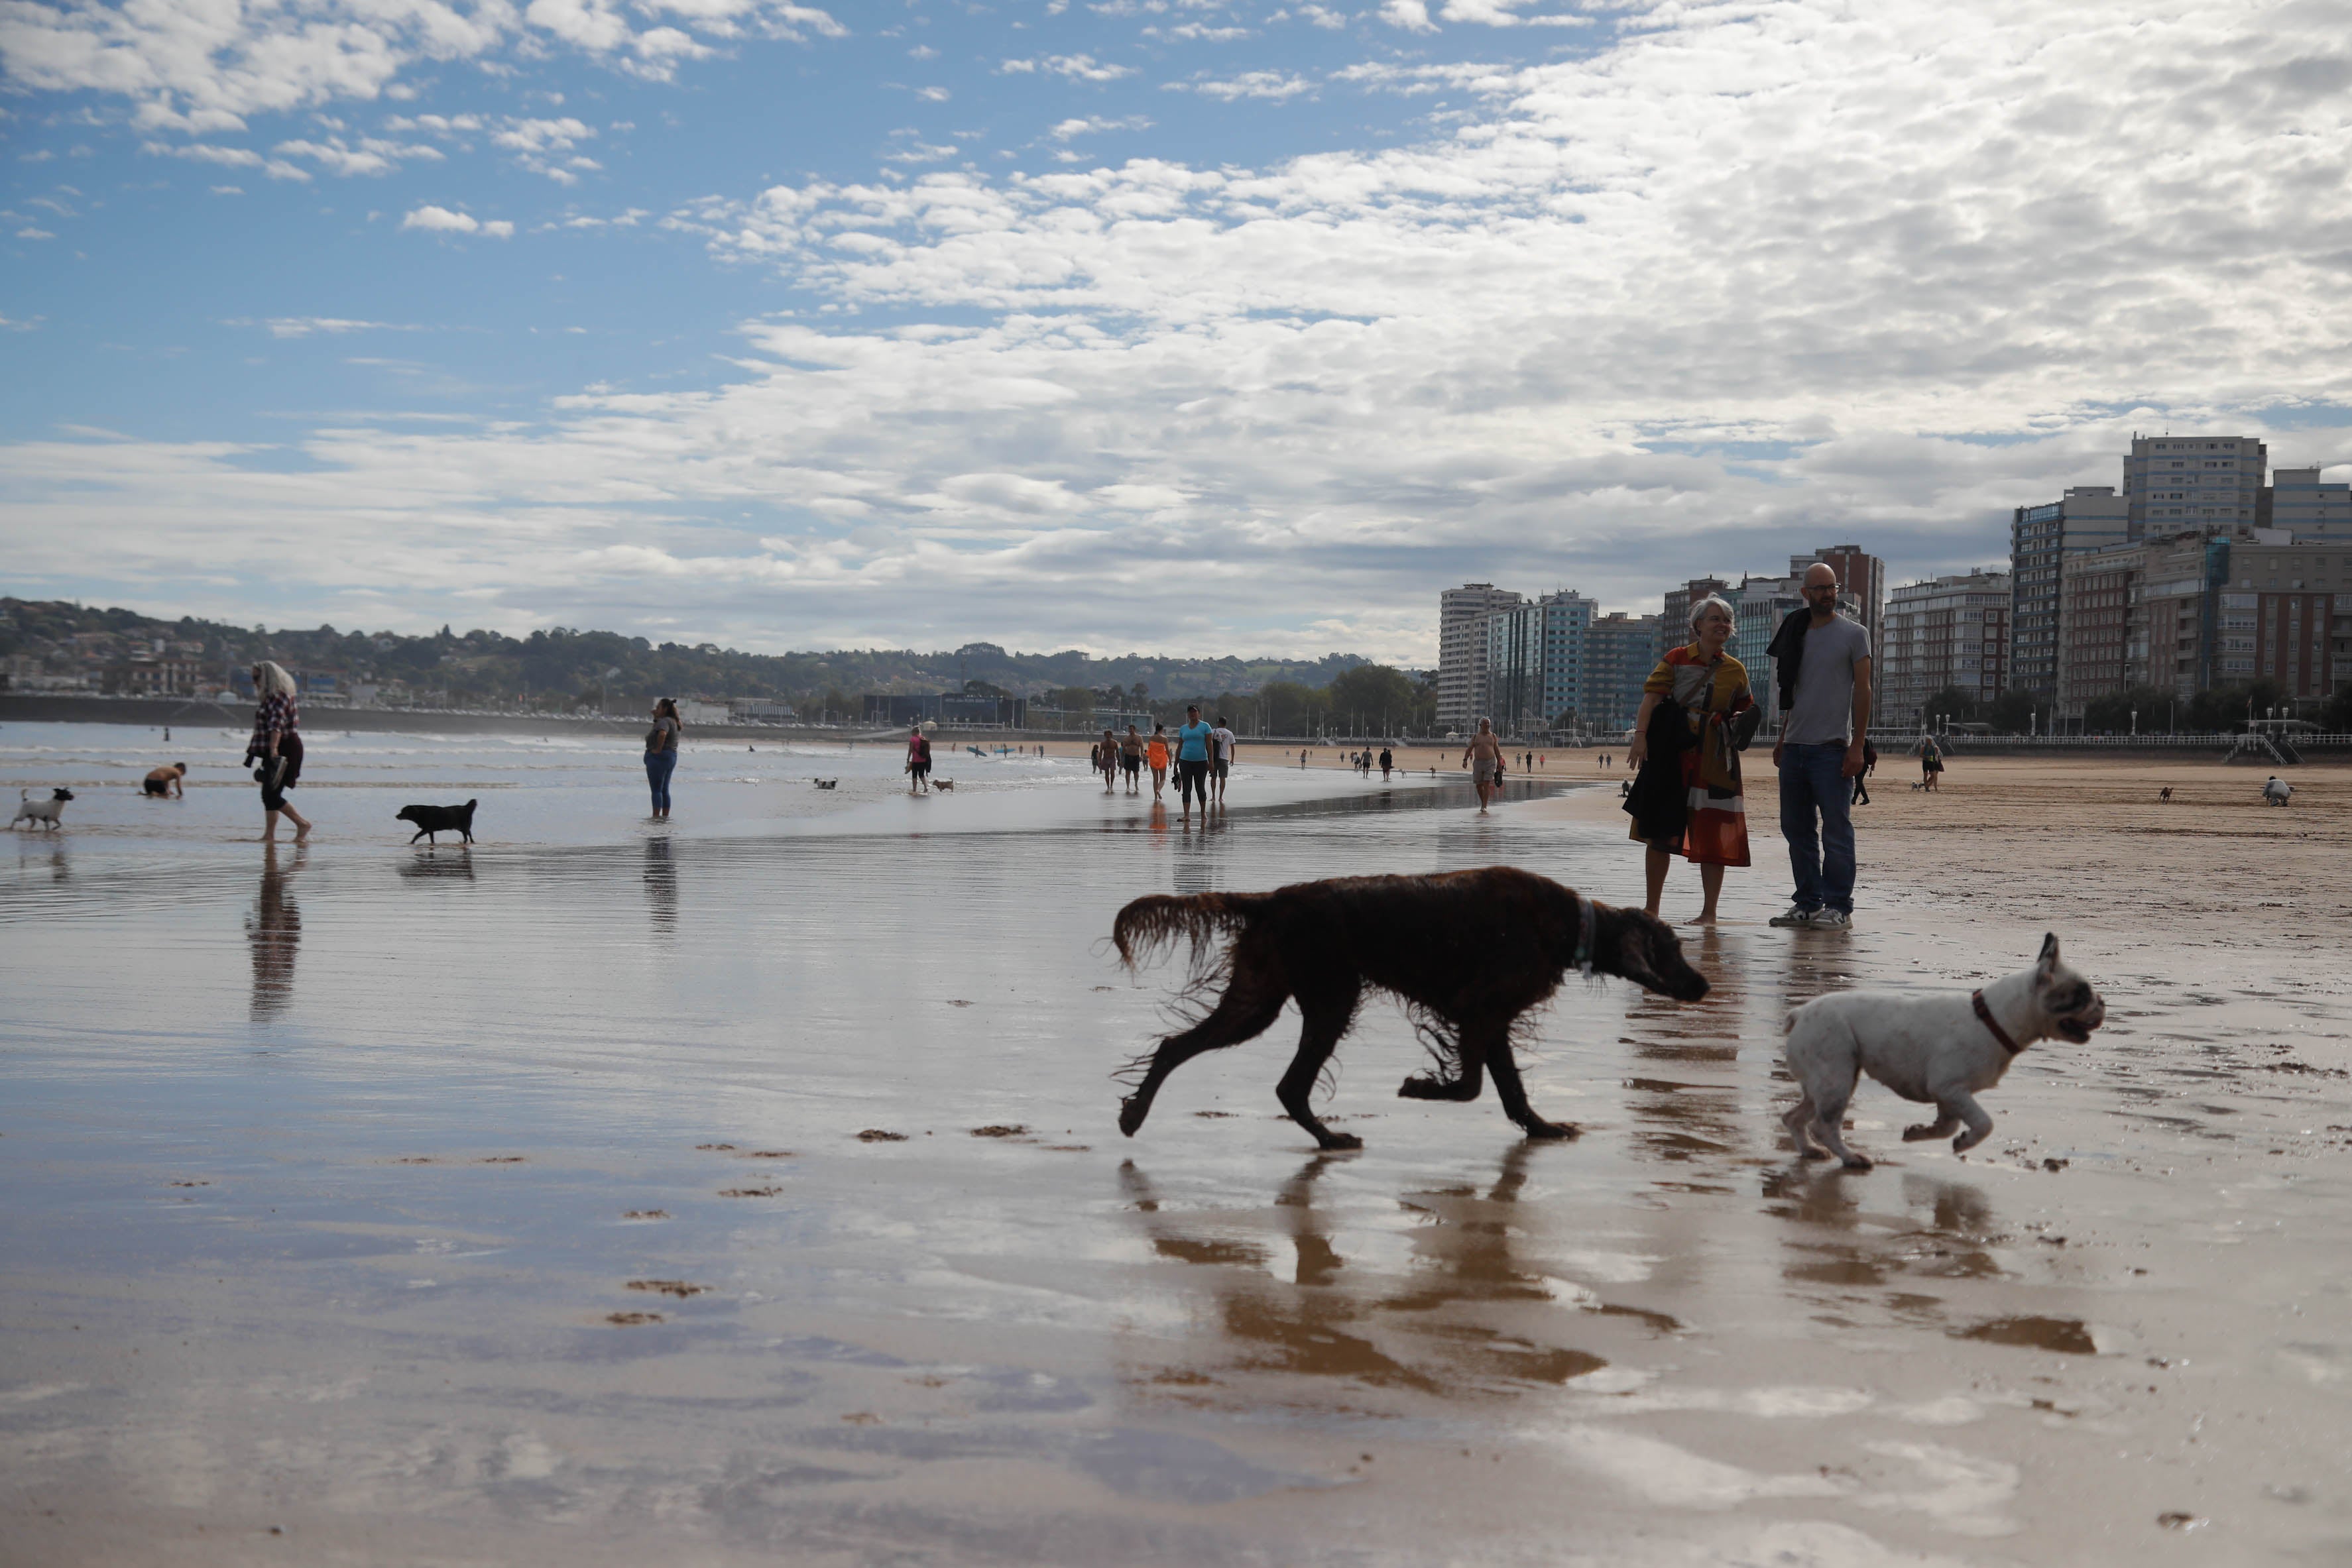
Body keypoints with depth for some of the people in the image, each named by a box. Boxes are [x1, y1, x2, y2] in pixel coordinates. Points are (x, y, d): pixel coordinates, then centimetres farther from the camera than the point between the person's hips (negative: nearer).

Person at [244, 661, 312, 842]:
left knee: (272, 795, -11)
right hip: (275, 752, 10)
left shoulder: (279, 696, -14)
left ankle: (303, 823, -3)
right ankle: (269, 835, 9)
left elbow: (276, 725, -26)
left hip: (284, 750, -10)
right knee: (268, 795, 9)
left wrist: (273, 749, -36)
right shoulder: (270, 697, 18)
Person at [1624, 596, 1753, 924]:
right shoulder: (1676, 659, 2)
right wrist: (1641, 734, -20)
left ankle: (1709, 912, 7)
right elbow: (1652, 696, -7)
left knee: (1712, 833, -1)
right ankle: (1652, 907, 15)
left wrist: (1740, 723, -1)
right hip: (1674, 753, -1)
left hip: (1715, 760, 1)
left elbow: (1746, 709, 22)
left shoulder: (1736, 670, 10)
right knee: (1660, 829, 4)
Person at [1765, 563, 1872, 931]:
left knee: (1836, 830, -4)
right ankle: (1808, 903, 16)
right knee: (1797, 830, 8)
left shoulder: (1854, 634, -1)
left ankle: (1839, 907, 0)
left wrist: (1857, 746, -12)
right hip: (1794, 747, 6)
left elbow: (1862, 690, -5)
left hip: (1831, 748, -6)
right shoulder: (1795, 634, 14)